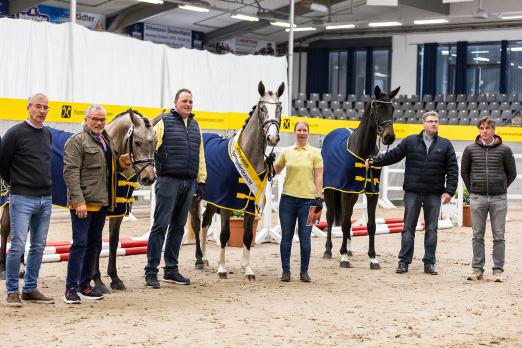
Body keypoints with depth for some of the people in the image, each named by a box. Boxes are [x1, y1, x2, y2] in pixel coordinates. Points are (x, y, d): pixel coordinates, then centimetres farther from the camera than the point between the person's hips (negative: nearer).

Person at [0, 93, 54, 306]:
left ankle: (30, 289, 18)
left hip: (45, 199, 7)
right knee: (18, 245, -7)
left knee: (38, 246, 9)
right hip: (22, 199, -6)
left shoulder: (47, 134, 11)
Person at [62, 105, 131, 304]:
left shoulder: (107, 141, 18)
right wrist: (78, 201, -23)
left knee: (94, 245, 12)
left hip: (101, 203, 8)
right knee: (80, 243, -9)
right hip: (83, 202, -8)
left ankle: (84, 286, 21)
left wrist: (122, 163, 10)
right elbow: (70, 173, -15)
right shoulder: (77, 141, -7)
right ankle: (71, 289, -6)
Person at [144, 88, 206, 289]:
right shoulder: (164, 122, -2)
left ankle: (171, 270, 19)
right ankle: (151, 272, -3)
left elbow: (200, 155, 18)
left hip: (189, 182, 6)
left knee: (178, 227, 11)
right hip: (168, 180, -6)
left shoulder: (195, 126, 16)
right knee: (160, 225, -6)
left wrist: (201, 180, 13)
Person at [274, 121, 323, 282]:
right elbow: (275, 170, 18)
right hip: (288, 198, 2)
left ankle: (304, 271, 12)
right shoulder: (287, 152, 7)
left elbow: (318, 177, -1)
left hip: (307, 199, -2)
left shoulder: (315, 153, 2)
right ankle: (286, 271, 14)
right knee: (286, 237, 6)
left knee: (305, 238, 2)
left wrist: (319, 198, -8)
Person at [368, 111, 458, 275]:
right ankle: (404, 261, 8)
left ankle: (429, 263, 12)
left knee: (431, 229, 4)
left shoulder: (445, 145, 5)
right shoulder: (410, 141, 5)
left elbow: (452, 170, 3)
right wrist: (375, 160, -4)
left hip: (434, 194, 0)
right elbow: (393, 155, 7)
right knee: (408, 228, 3)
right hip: (412, 192, 0)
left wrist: (449, 191, -5)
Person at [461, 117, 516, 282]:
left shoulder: (504, 150, 0)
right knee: (477, 236, 6)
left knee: (499, 236, 2)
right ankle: (477, 269, 13)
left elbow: (512, 173, 9)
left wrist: (500, 188, 9)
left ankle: (498, 270, 8)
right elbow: (464, 171, 14)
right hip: (477, 198, 1)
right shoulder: (470, 149, 3)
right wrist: (472, 189, 11)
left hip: (499, 198, -1)